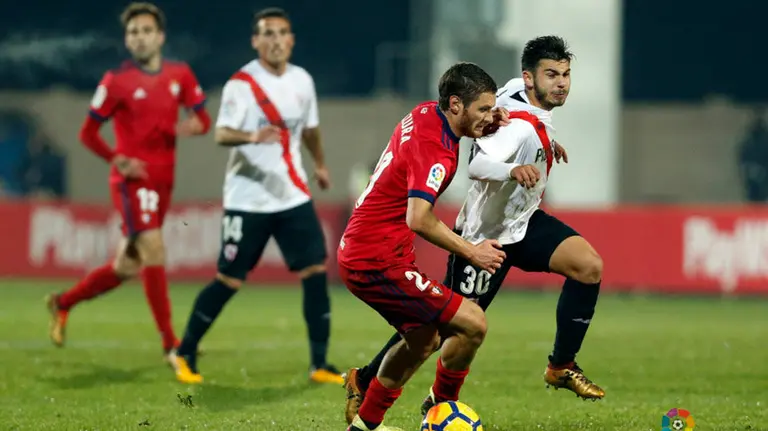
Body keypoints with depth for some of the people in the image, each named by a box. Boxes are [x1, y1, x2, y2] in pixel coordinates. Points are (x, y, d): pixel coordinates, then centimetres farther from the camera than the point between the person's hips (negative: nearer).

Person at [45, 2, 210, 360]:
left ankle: (62, 303, 32)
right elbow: (88, 133, -2)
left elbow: (203, 118, 12)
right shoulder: (117, 81, -6)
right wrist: (117, 161, -17)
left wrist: (192, 125, -13)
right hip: (132, 180, -6)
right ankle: (170, 344, -16)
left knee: (127, 266, 12)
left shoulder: (180, 75, 6)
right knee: (154, 252, -19)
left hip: (162, 181, 6)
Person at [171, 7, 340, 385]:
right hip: (248, 200, -5)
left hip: (293, 198, 5)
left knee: (316, 272, -6)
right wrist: (252, 137, -44)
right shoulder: (242, 83, -12)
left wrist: (319, 164, 38)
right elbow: (221, 134, -25)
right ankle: (185, 354, 18)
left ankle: (319, 365, 0)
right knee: (228, 281, 0)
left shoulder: (302, 80, 7)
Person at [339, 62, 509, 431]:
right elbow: (419, 219, -33)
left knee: (423, 341, 24)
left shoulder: (425, 112, 5)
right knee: (472, 323, -11)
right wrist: (471, 252, -23)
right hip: (379, 264, -10)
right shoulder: (435, 151, -22)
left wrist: (488, 126, 7)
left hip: (356, 251, 10)